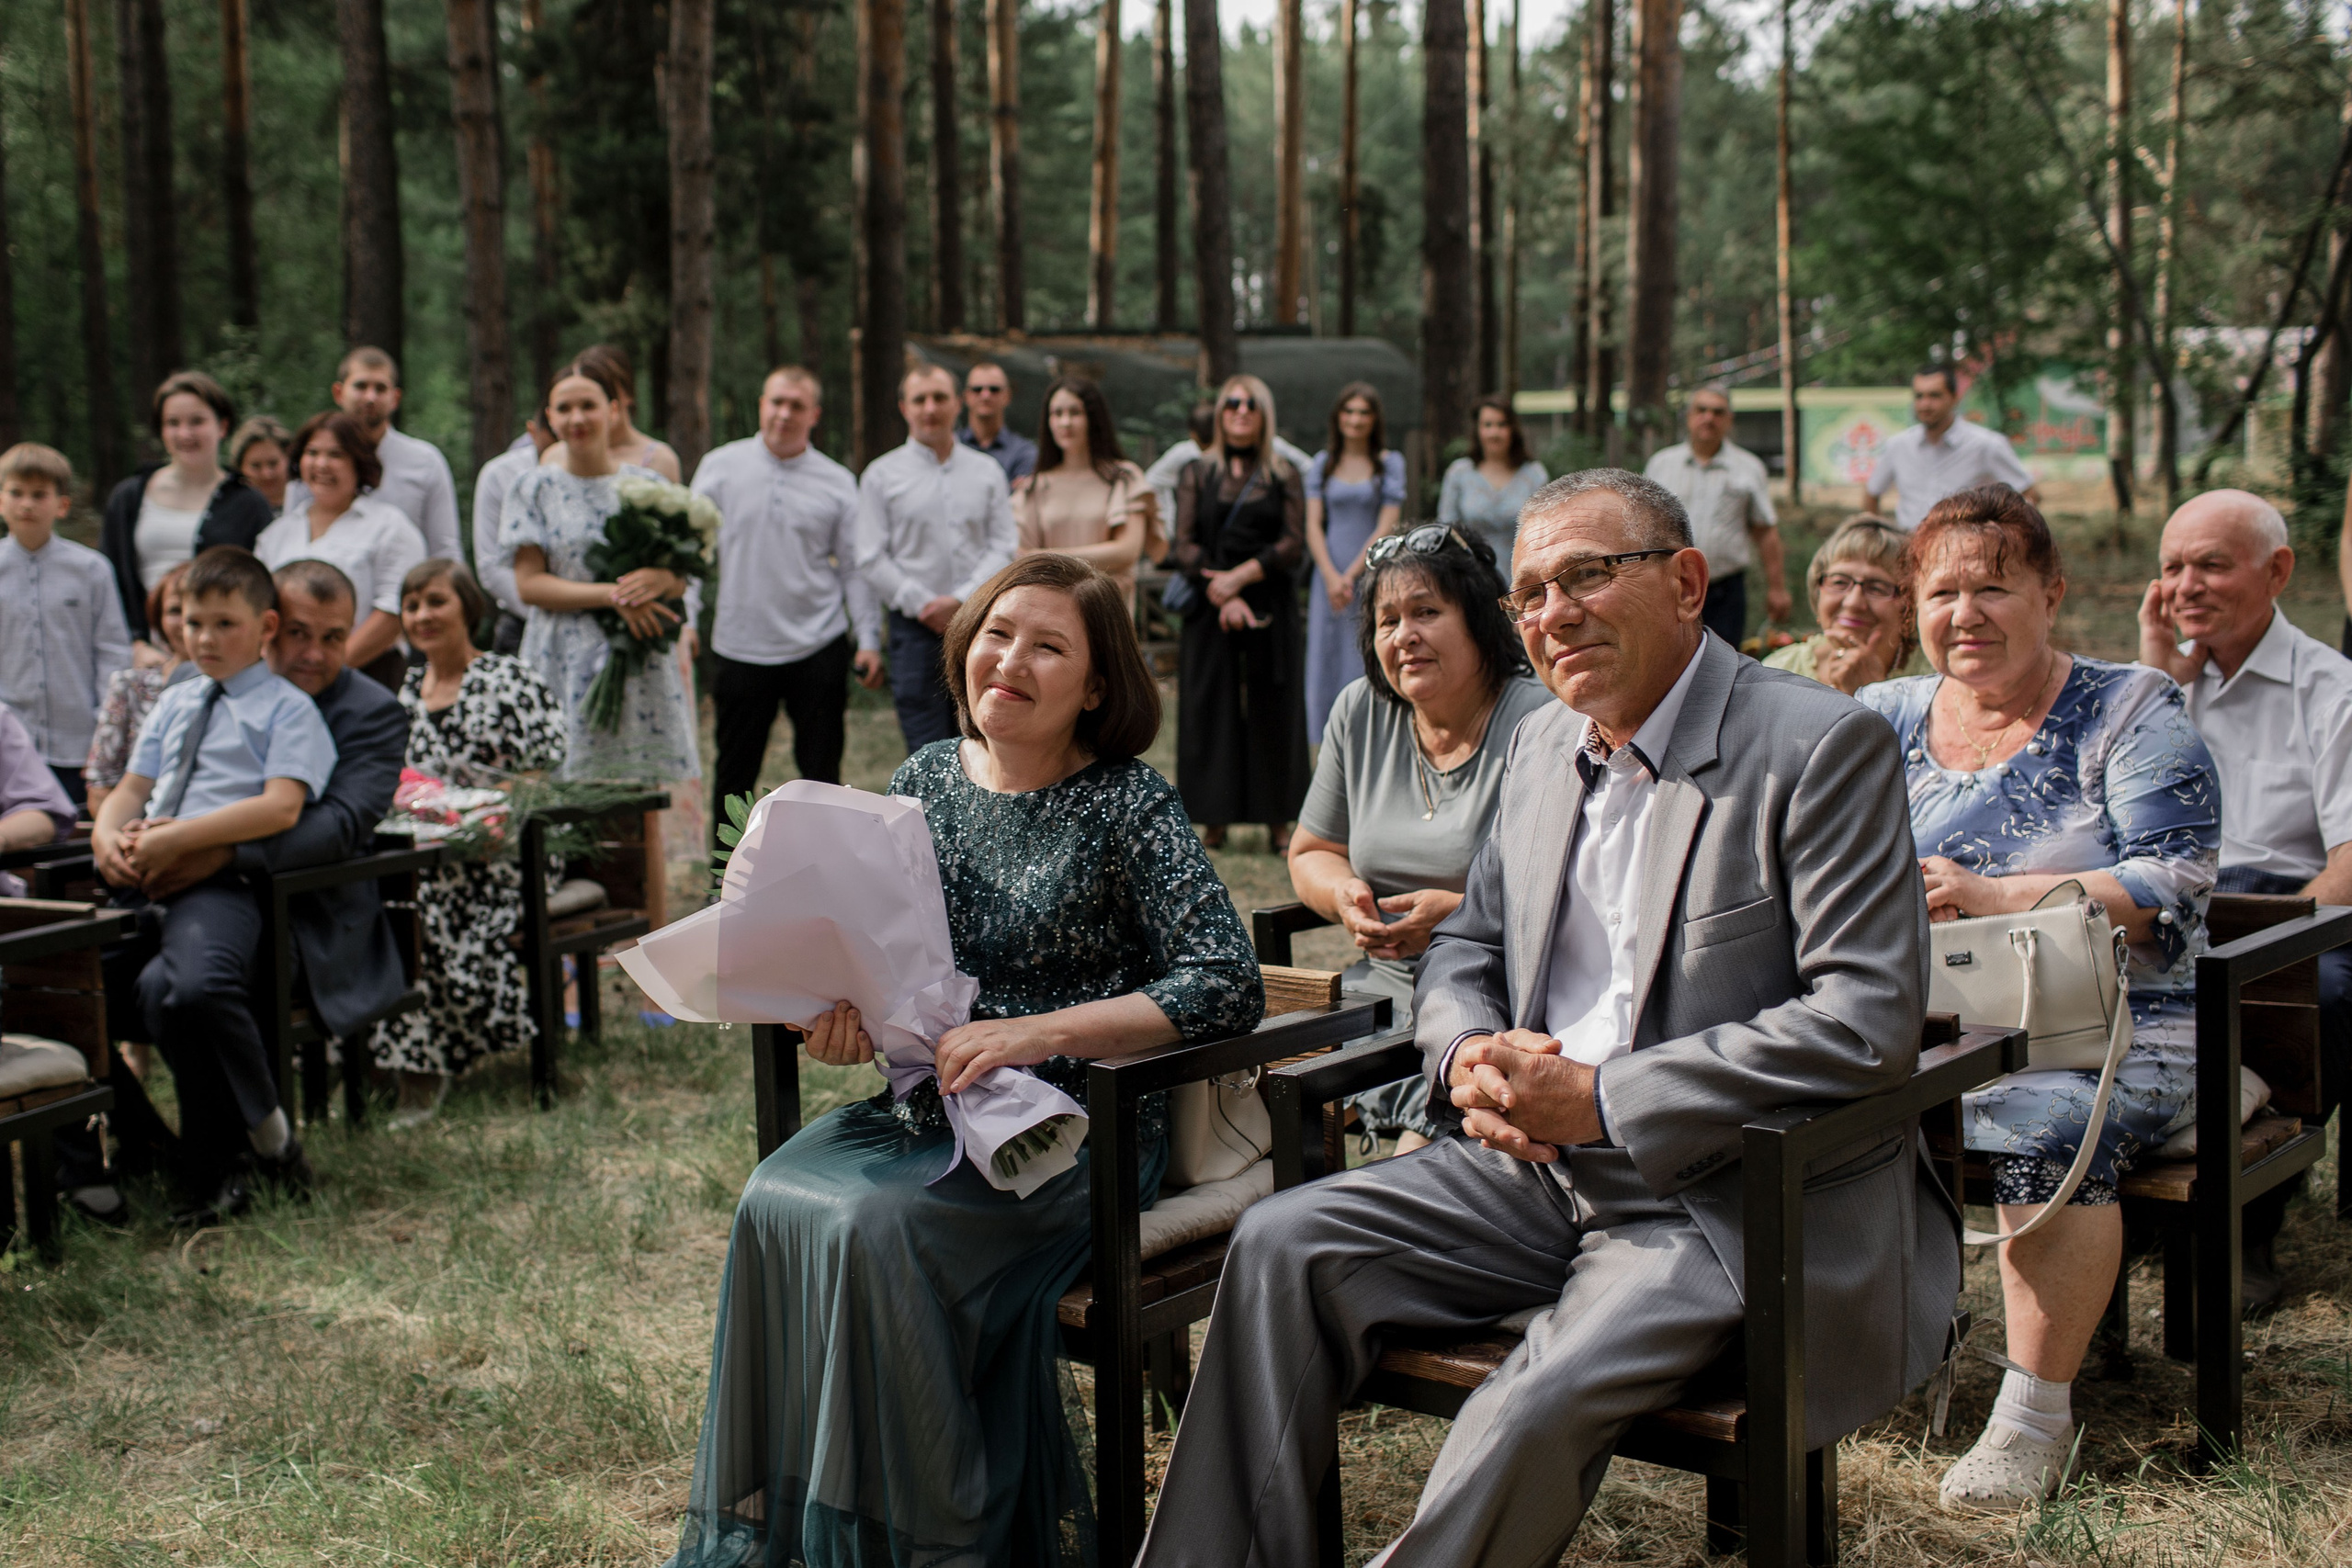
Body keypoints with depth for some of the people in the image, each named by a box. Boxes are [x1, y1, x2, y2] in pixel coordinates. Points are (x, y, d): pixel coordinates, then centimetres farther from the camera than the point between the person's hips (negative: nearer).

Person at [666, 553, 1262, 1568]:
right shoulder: (927, 778, 9)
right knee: (776, 1202, -22)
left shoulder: (1126, 807, -7)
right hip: (922, 1106, 5)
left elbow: (1229, 986, -16)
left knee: (877, 1228, -29)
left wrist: (1037, 1032, -23)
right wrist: (844, 1007, -7)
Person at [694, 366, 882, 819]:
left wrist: (869, 641, 0)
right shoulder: (721, 467, 3)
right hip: (741, 647, 0)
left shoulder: (837, 483, 4)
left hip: (819, 649, 0)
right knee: (735, 772, 8)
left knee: (821, 771, 5)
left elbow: (854, 568, 6)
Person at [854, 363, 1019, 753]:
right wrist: (924, 606, -9)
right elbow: (871, 561, 0)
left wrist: (960, 600, -10)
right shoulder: (881, 475, 5)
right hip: (916, 629, -2)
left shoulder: (987, 471, 11)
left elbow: (1005, 546, 4)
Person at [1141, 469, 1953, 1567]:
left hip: (1733, 1199, -7)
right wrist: (1471, 1055, -6)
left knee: (1534, 1410, -29)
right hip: (1535, 1168, 7)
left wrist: (1602, 1099, -20)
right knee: (1282, 1245, -9)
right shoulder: (1544, 745, 11)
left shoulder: (1821, 746, -12)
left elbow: (1870, 1020, -19)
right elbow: (1465, 949, 20)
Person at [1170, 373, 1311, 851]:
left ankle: (1278, 821, 3)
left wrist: (1241, 575, -14)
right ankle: (1216, 819, 3)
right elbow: (1184, 544, 1)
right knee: (1211, 708, -2)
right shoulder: (1198, 475, 9)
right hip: (1209, 610, 0)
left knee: (1272, 710, -1)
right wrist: (1222, 595, -11)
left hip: (1270, 604, 0)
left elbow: (1293, 543, -2)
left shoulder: (1284, 477, 8)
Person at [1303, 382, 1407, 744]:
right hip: (1331, 575, 3)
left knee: (1369, 666, -5)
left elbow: (1386, 528, -3)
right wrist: (1331, 576, -10)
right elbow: (1313, 526, 4)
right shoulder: (1323, 463, 9)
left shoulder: (1390, 463, 3)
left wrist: (1352, 575, -10)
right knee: (1328, 663, 1)